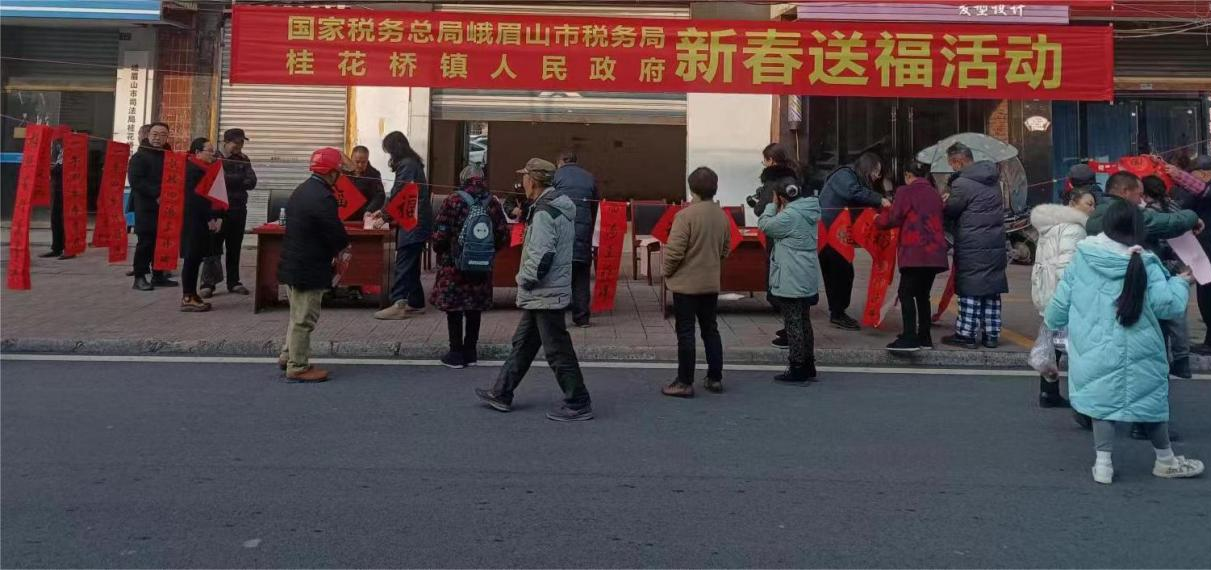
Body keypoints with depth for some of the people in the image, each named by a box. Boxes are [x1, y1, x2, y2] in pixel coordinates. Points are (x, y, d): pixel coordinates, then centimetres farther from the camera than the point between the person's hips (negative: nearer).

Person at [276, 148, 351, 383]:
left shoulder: (302, 190, 10)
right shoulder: (323, 198, -22)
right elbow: (338, 236, -20)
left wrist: (335, 247, 8)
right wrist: (344, 246, 4)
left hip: (293, 264, 10)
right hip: (309, 268, -10)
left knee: (298, 314, 22)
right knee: (304, 318, 1)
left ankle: (288, 357, 31)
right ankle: (298, 367, 9)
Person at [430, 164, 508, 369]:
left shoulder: (453, 201, -10)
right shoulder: (493, 204, 0)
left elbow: (440, 234, -12)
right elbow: (503, 237, 1)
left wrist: (438, 249, 9)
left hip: (454, 265, -3)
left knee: (453, 310, 6)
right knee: (474, 310, 14)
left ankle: (456, 354, 10)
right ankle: (470, 352, 20)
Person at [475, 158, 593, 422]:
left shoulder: (544, 213, -20)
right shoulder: (561, 209, 11)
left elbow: (541, 257, -26)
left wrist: (525, 280, -12)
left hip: (545, 295, -10)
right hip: (542, 295, 10)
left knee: (558, 351, -2)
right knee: (522, 344, 18)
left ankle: (579, 404, 6)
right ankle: (501, 394, 29)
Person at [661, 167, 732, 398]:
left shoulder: (685, 215, -18)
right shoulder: (722, 215, 2)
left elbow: (674, 250, -19)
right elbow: (725, 249, 11)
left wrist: (666, 272, -3)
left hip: (686, 283, -6)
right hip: (711, 283, 6)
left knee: (686, 333, 1)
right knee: (710, 329, 16)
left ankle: (685, 383, 6)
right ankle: (715, 378, 22)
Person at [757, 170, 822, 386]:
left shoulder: (789, 216, -19)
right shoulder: (809, 211, 9)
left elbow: (765, 226, -7)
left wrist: (772, 206, 5)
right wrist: (777, 209, 6)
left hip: (790, 281, -9)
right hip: (807, 279, 9)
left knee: (793, 323, -2)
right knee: (804, 321, 17)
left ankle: (797, 371, 3)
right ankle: (808, 367, 26)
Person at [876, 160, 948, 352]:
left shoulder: (905, 192, -2)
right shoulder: (935, 194, 19)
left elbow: (892, 219, -5)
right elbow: (937, 221, 21)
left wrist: (878, 219, 15)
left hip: (915, 251, -7)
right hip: (935, 252, 7)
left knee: (906, 293, -5)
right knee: (923, 294, 15)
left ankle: (909, 338, -13)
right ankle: (924, 338, 18)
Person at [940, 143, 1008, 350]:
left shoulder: (962, 183, -14)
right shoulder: (992, 181, 12)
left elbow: (950, 212, -8)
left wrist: (946, 203, 13)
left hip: (972, 245, -7)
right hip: (996, 243, 7)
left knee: (969, 290, 0)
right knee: (992, 289, 10)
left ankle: (966, 334, 3)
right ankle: (992, 334, 15)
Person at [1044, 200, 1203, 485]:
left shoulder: (1082, 259, -3)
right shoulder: (1144, 264, -10)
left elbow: (1061, 300, 4)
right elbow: (1167, 304, -12)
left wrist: (1052, 322, 22)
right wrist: (1180, 282, 8)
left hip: (1093, 349, 1)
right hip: (1135, 352, -1)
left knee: (1102, 398, 10)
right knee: (1150, 398, 15)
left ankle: (1103, 463, 7)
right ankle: (1166, 461, 31)